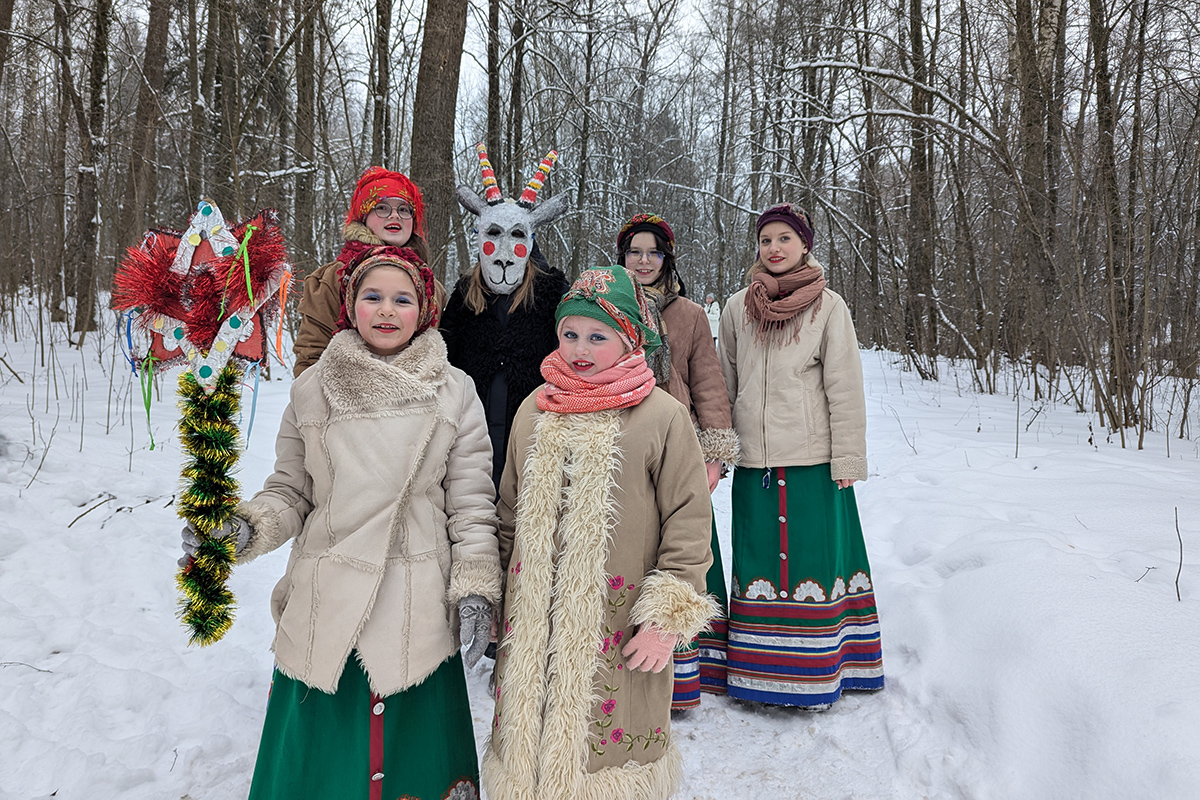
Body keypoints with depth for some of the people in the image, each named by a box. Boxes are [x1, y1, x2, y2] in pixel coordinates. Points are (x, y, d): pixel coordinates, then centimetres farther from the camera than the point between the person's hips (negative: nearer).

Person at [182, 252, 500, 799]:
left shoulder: (455, 393, 0)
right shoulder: (313, 389, 3)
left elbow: (471, 503, 1)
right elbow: (290, 492, 8)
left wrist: (475, 589, -4)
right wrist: (245, 529, -10)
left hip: (416, 610, -1)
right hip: (327, 607, 1)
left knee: (410, 746, 10)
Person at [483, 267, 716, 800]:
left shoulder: (663, 416, -8)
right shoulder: (535, 410, 7)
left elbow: (688, 526, -7)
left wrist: (667, 619, -10)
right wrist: (498, 602, 17)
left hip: (617, 626, -4)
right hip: (532, 621, 4)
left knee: (604, 738, 7)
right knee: (527, 735, 14)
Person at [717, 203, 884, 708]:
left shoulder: (828, 307, 0)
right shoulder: (737, 309, 8)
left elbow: (845, 389, -1)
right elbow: (724, 385, 13)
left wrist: (847, 462, -5)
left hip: (813, 459, -2)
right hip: (754, 460, 3)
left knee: (812, 558, 3)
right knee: (759, 561, 7)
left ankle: (814, 671, 16)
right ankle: (760, 672, 18)